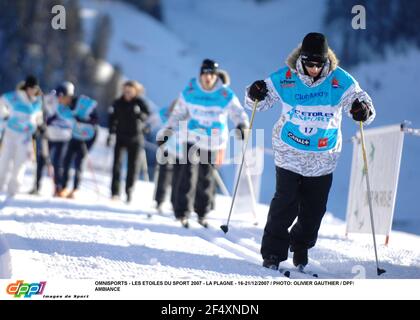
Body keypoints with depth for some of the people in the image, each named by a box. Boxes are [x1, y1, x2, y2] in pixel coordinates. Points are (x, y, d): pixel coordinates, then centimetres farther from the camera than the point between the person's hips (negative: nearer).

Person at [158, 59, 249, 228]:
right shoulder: (189, 92, -2)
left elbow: (238, 112, -7)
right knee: (188, 172, -13)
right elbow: (178, 114, 9)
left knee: (206, 177, 8)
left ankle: (202, 212, 23)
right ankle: (182, 212, -10)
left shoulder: (226, 95, -6)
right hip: (192, 138, 0)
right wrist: (166, 131, 7)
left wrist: (242, 124, -28)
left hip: (214, 142, 1)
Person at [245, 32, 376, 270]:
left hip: (323, 159, 1)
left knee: (314, 209, 8)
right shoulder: (285, 78, -7)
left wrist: (364, 110, -30)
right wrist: (254, 95, -20)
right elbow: (260, 102, 3)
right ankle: (273, 253, 2)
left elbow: (360, 99, -6)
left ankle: (301, 247, 31)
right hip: (289, 154, -1)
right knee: (286, 204, -8)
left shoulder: (340, 81, -8)